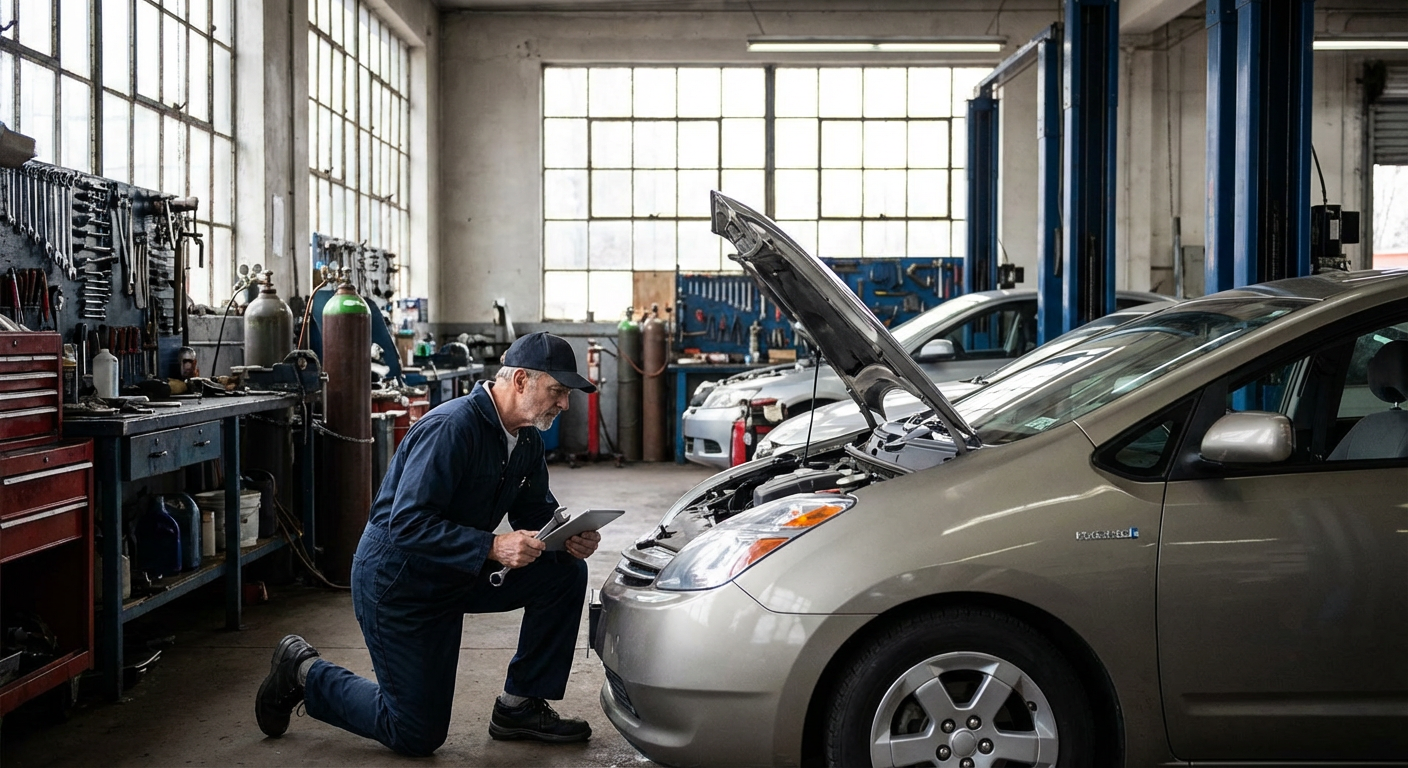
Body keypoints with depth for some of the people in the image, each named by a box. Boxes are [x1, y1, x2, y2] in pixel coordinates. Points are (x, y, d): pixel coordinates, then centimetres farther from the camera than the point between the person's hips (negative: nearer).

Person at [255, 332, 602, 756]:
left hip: (459, 575, 8)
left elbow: (536, 512, 10)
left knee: (566, 573, -8)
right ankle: (305, 672, 18)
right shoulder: (451, 428, -27)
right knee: (417, 736, -2)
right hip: (398, 582, -8)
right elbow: (408, 524, -33)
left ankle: (520, 706, 3)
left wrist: (569, 540, -12)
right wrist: (493, 547, -38)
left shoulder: (525, 441, 1)